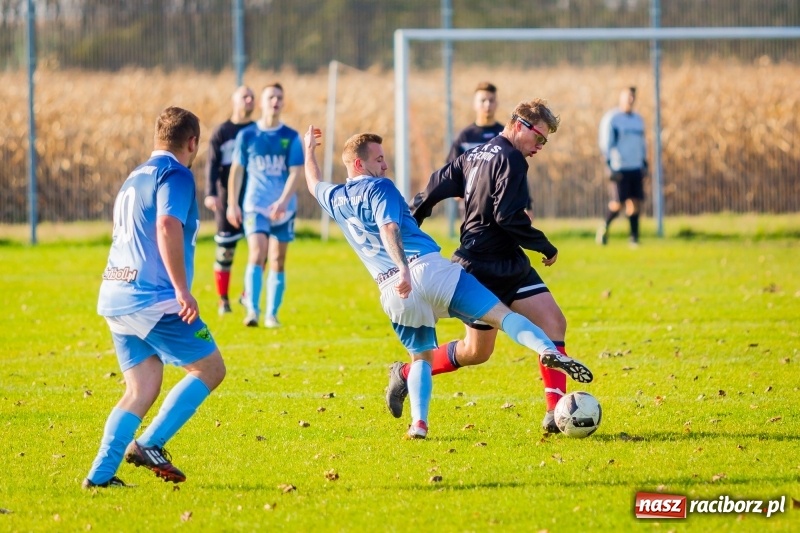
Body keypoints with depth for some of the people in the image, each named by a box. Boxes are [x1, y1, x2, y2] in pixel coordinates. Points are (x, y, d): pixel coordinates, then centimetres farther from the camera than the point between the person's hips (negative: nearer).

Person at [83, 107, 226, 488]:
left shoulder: (135, 178, 22)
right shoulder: (175, 175, -6)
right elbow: (167, 227, -22)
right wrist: (182, 289, -22)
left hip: (117, 298, 9)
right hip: (153, 298, -9)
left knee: (142, 390, 9)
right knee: (210, 368, 1)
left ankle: (100, 474, -1)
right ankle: (149, 444, -7)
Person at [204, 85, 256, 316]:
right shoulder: (221, 132, 2)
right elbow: (211, 165, -6)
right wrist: (210, 194, -17)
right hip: (227, 199, -2)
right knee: (225, 252, 0)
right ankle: (223, 301, 10)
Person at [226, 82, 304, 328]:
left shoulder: (292, 138, 2)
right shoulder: (247, 135, 1)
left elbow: (295, 173, -5)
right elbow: (237, 170, 8)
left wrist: (283, 201, -19)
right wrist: (232, 204, 6)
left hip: (283, 209, 2)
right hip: (255, 206, -2)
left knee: (277, 262, 6)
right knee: (257, 255, -18)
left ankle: (272, 314, 15)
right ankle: (252, 310, -24)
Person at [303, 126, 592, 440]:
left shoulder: (334, 199, 21)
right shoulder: (379, 188, 4)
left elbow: (314, 184, 46)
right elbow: (388, 228, -15)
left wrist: (309, 150, 64)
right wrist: (404, 269, -28)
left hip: (393, 293, 5)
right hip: (428, 269, -5)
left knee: (421, 356, 22)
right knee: (500, 314, -10)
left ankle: (419, 422, 1)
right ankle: (549, 352, -33)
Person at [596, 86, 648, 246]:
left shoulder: (638, 119, 15)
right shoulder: (611, 118, -5)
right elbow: (605, 143, -8)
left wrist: (644, 164, 17)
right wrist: (609, 165, -14)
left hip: (636, 168, 6)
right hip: (619, 169, -6)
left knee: (635, 203, 0)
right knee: (617, 204, -8)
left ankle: (634, 238, 4)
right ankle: (604, 229, 16)